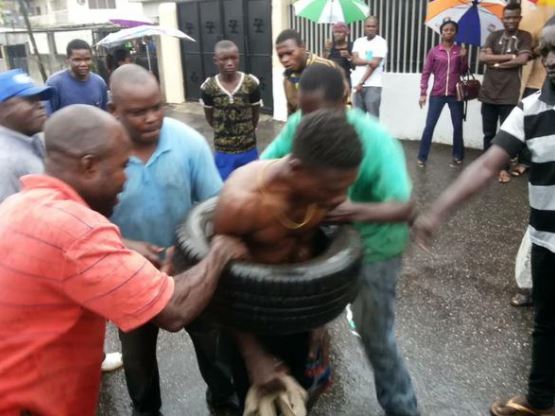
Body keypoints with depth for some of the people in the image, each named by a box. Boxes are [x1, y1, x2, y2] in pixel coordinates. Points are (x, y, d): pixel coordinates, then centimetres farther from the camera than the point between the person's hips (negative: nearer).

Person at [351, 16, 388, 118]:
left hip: (373, 84, -5)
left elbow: (374, 64, -9)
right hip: (357, 84, 5)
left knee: (373, 117, -8)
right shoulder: (358, 41, 14)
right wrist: (368, 61, -14)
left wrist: (361, 82, -12)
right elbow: (355, 60, 2)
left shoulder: (381, 42, -1)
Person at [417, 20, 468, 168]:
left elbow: (464, 72, 5)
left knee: (457, 126, 5)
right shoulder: (434, 51, 2)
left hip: (455, 94, 2)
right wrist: (423, 93, -4)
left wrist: (463, 58, -12)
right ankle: (422, 157, 5)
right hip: (437, 94, -1)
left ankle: (458, 157, 17)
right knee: (429, 126, -3)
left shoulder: (460, 50, 7)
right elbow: (426, 73, 2)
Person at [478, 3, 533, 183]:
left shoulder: (525, 37, 4)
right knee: (488, 133, 10)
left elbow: (522, 60, -11)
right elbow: (482, 57, -5)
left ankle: (504, 168, 12)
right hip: (488, 93, 2)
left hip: (509, 95, -2)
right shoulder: (494, 36, 10)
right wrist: (509, 56, -10)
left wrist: (496, 63, -6)